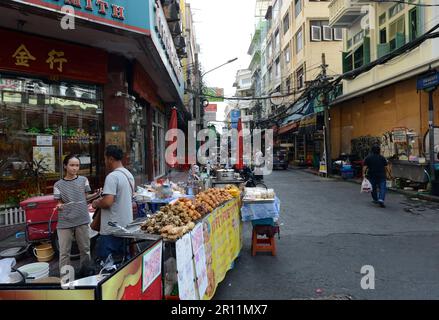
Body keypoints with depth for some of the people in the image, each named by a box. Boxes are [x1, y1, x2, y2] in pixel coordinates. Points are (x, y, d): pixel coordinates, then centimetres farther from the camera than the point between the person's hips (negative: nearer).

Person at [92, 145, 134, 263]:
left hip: (112, 229, -9)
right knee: (123, 260, 17)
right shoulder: (129, 175, 10)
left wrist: (96, 203, -6)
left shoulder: (112, 177, -18)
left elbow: (107, 202, -26)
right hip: (126, 226, 9)